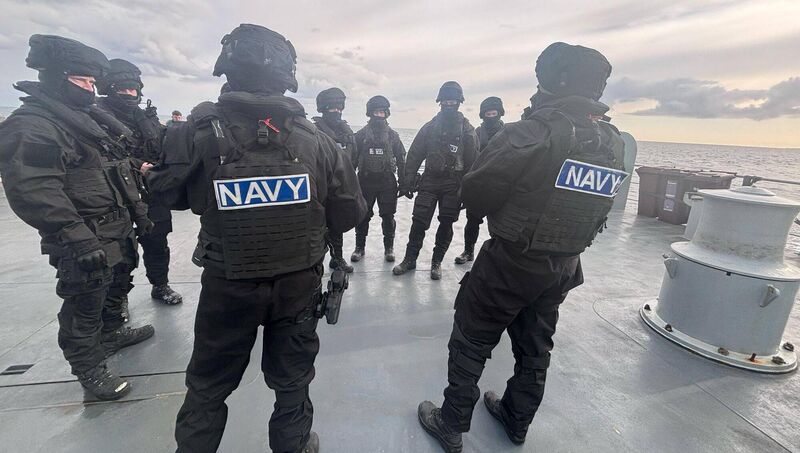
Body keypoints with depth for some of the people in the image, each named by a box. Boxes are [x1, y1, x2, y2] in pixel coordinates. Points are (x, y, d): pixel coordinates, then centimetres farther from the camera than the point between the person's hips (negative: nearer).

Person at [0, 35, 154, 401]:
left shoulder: (91, 118, 14)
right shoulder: (31, 125, -17)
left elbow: (120, 171, 20)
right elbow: (32, 192, -26)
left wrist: (138, 210, 18)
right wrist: (78, 239, -31)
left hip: (118, 230, 9)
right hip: (86, 241, -9)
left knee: (117, 288, 25)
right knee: (85, 308, 4)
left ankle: (112, 334, 48)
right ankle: (90, 370, 21)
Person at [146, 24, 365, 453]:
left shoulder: (198, 134, -15)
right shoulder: (317, 141, -12)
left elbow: (168, 193, 3)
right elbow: (349, 215, -7)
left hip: (228, 285, 0)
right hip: (300, 282, 1)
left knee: (209, 383, 24)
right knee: (292, 376, 23)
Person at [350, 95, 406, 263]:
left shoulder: (392, 135, 6)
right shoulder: (361, 134, 3)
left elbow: (401, 159, 7)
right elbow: (353, 158, 4)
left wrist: (403, 182, 3)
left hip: (387, 182, 0)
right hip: (366, 181, 0)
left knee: (388, 217, 5)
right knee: (363, 216, 6)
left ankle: (389, 247, 20)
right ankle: (359, 247, 20)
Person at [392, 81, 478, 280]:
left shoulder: (467, 130, 1)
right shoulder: (429, 127, 7)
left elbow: (472, 161, -2)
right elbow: (414, 155, 6)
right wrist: (408, 181, 0)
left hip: (453, 186, -1)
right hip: (429, 182, 1)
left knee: (446, 224, 5)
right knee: (419, 221, -1)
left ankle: (436, 262, 19)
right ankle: (410, 259, 13)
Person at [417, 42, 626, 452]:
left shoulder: (531, 133, -21)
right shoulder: (614, 143, 5)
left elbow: (473, 194, -17)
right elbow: (595, 209, 12)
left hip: (509, 262, -7)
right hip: (564, 267, 7)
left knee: (470, 344, 11)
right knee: (535, 348, 22)